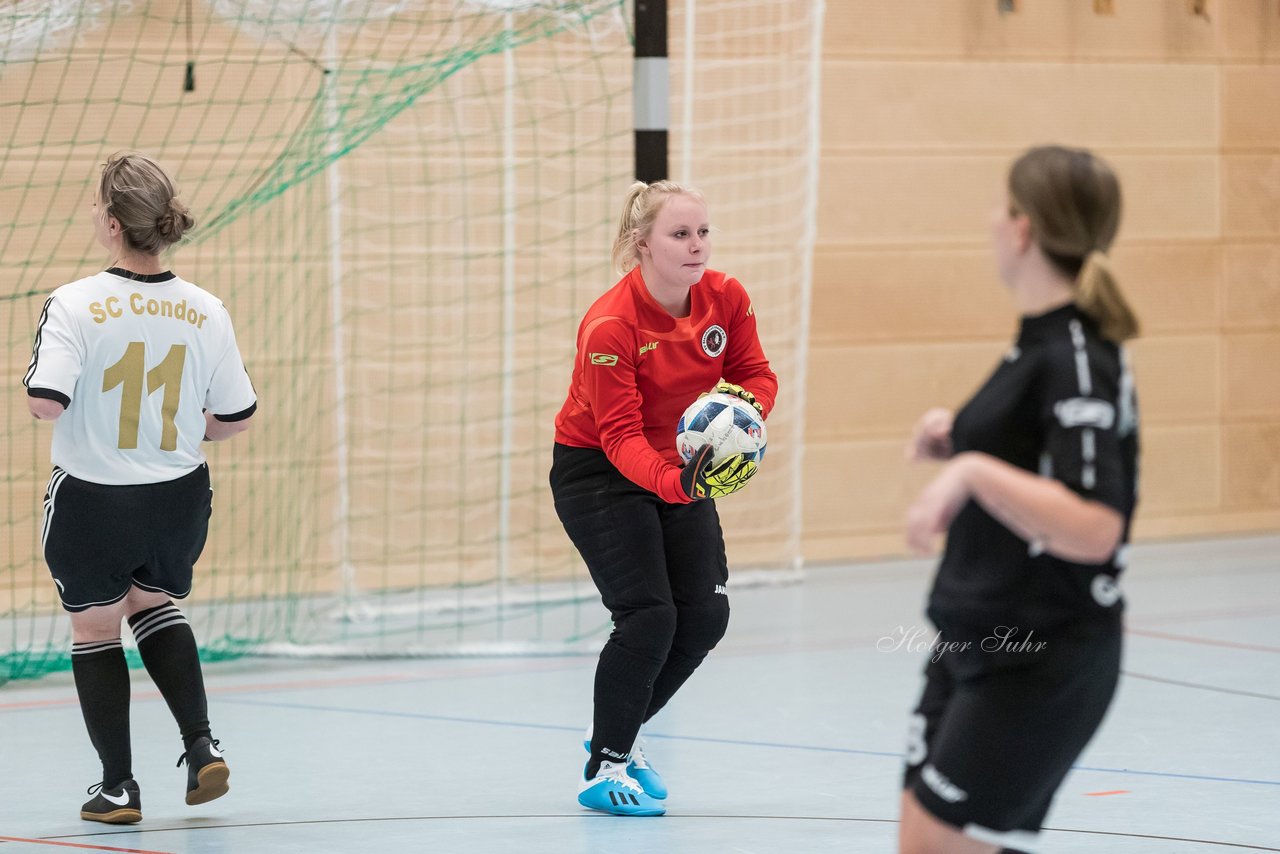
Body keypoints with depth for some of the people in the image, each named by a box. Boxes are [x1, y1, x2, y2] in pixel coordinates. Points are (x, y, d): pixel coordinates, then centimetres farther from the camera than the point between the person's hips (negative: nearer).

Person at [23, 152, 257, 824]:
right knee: (153, 606, 28)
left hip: (91, 499, -4)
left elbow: (46, 402, -26)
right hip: (178, 497, 4)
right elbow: (237, 417, 0)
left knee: (95, 630, 16)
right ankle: (201, 746, 14)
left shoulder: (76, 305, -18)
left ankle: (118, 787, 19)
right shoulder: (204, 311, -6)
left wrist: (38, 382, -2)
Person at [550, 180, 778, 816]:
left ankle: (617, 730, 22)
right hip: (596, 471, -6)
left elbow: (756, 376, 0)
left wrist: (742, 403, -25)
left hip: (682, 465, 6)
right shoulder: (609, 326, -29)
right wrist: (676, 483, -48)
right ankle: (602, 768, -2)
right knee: (649, 614, -17)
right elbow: (620, 435, -31)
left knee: (706, 613, -1)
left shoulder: (726, 299, -11)